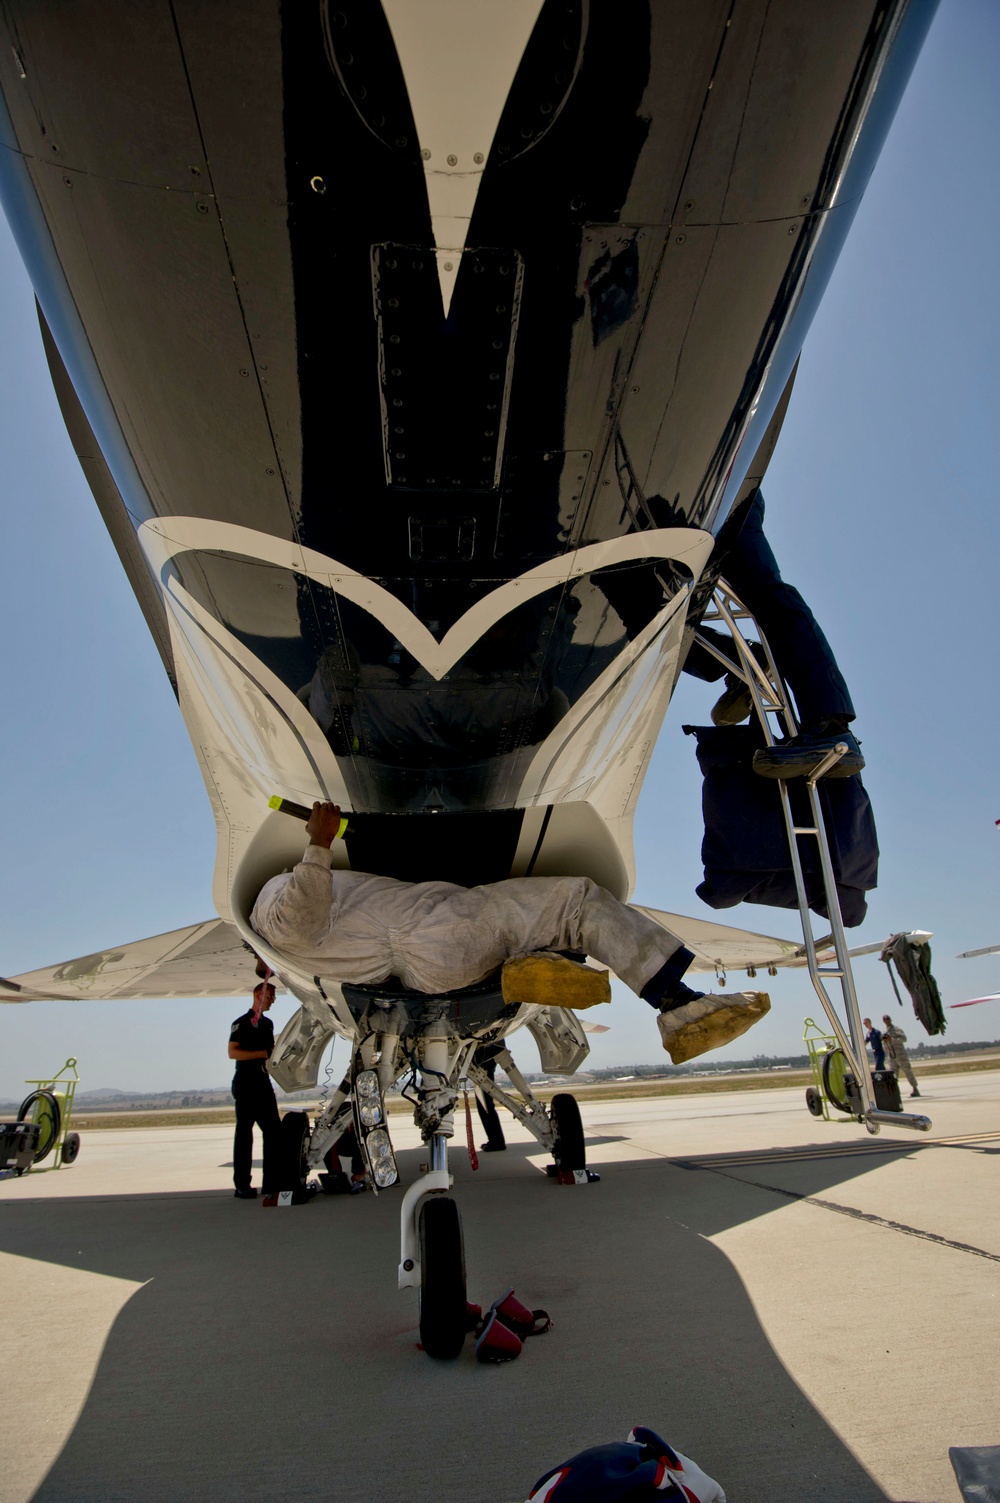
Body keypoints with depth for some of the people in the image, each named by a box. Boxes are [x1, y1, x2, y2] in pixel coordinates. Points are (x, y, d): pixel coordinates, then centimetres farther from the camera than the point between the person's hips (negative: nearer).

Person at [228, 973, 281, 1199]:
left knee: (273, 1131, 5)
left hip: (264, 1082, 8)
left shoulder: (267, 1023, 17)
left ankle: (272, 1182, 10)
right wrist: (263, 1053, -20)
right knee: (244, 1133, -2)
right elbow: (233, 1052, -17)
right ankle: (242, 1186, 4)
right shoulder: (241, 1023, -7)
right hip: (246, 1082, -8)